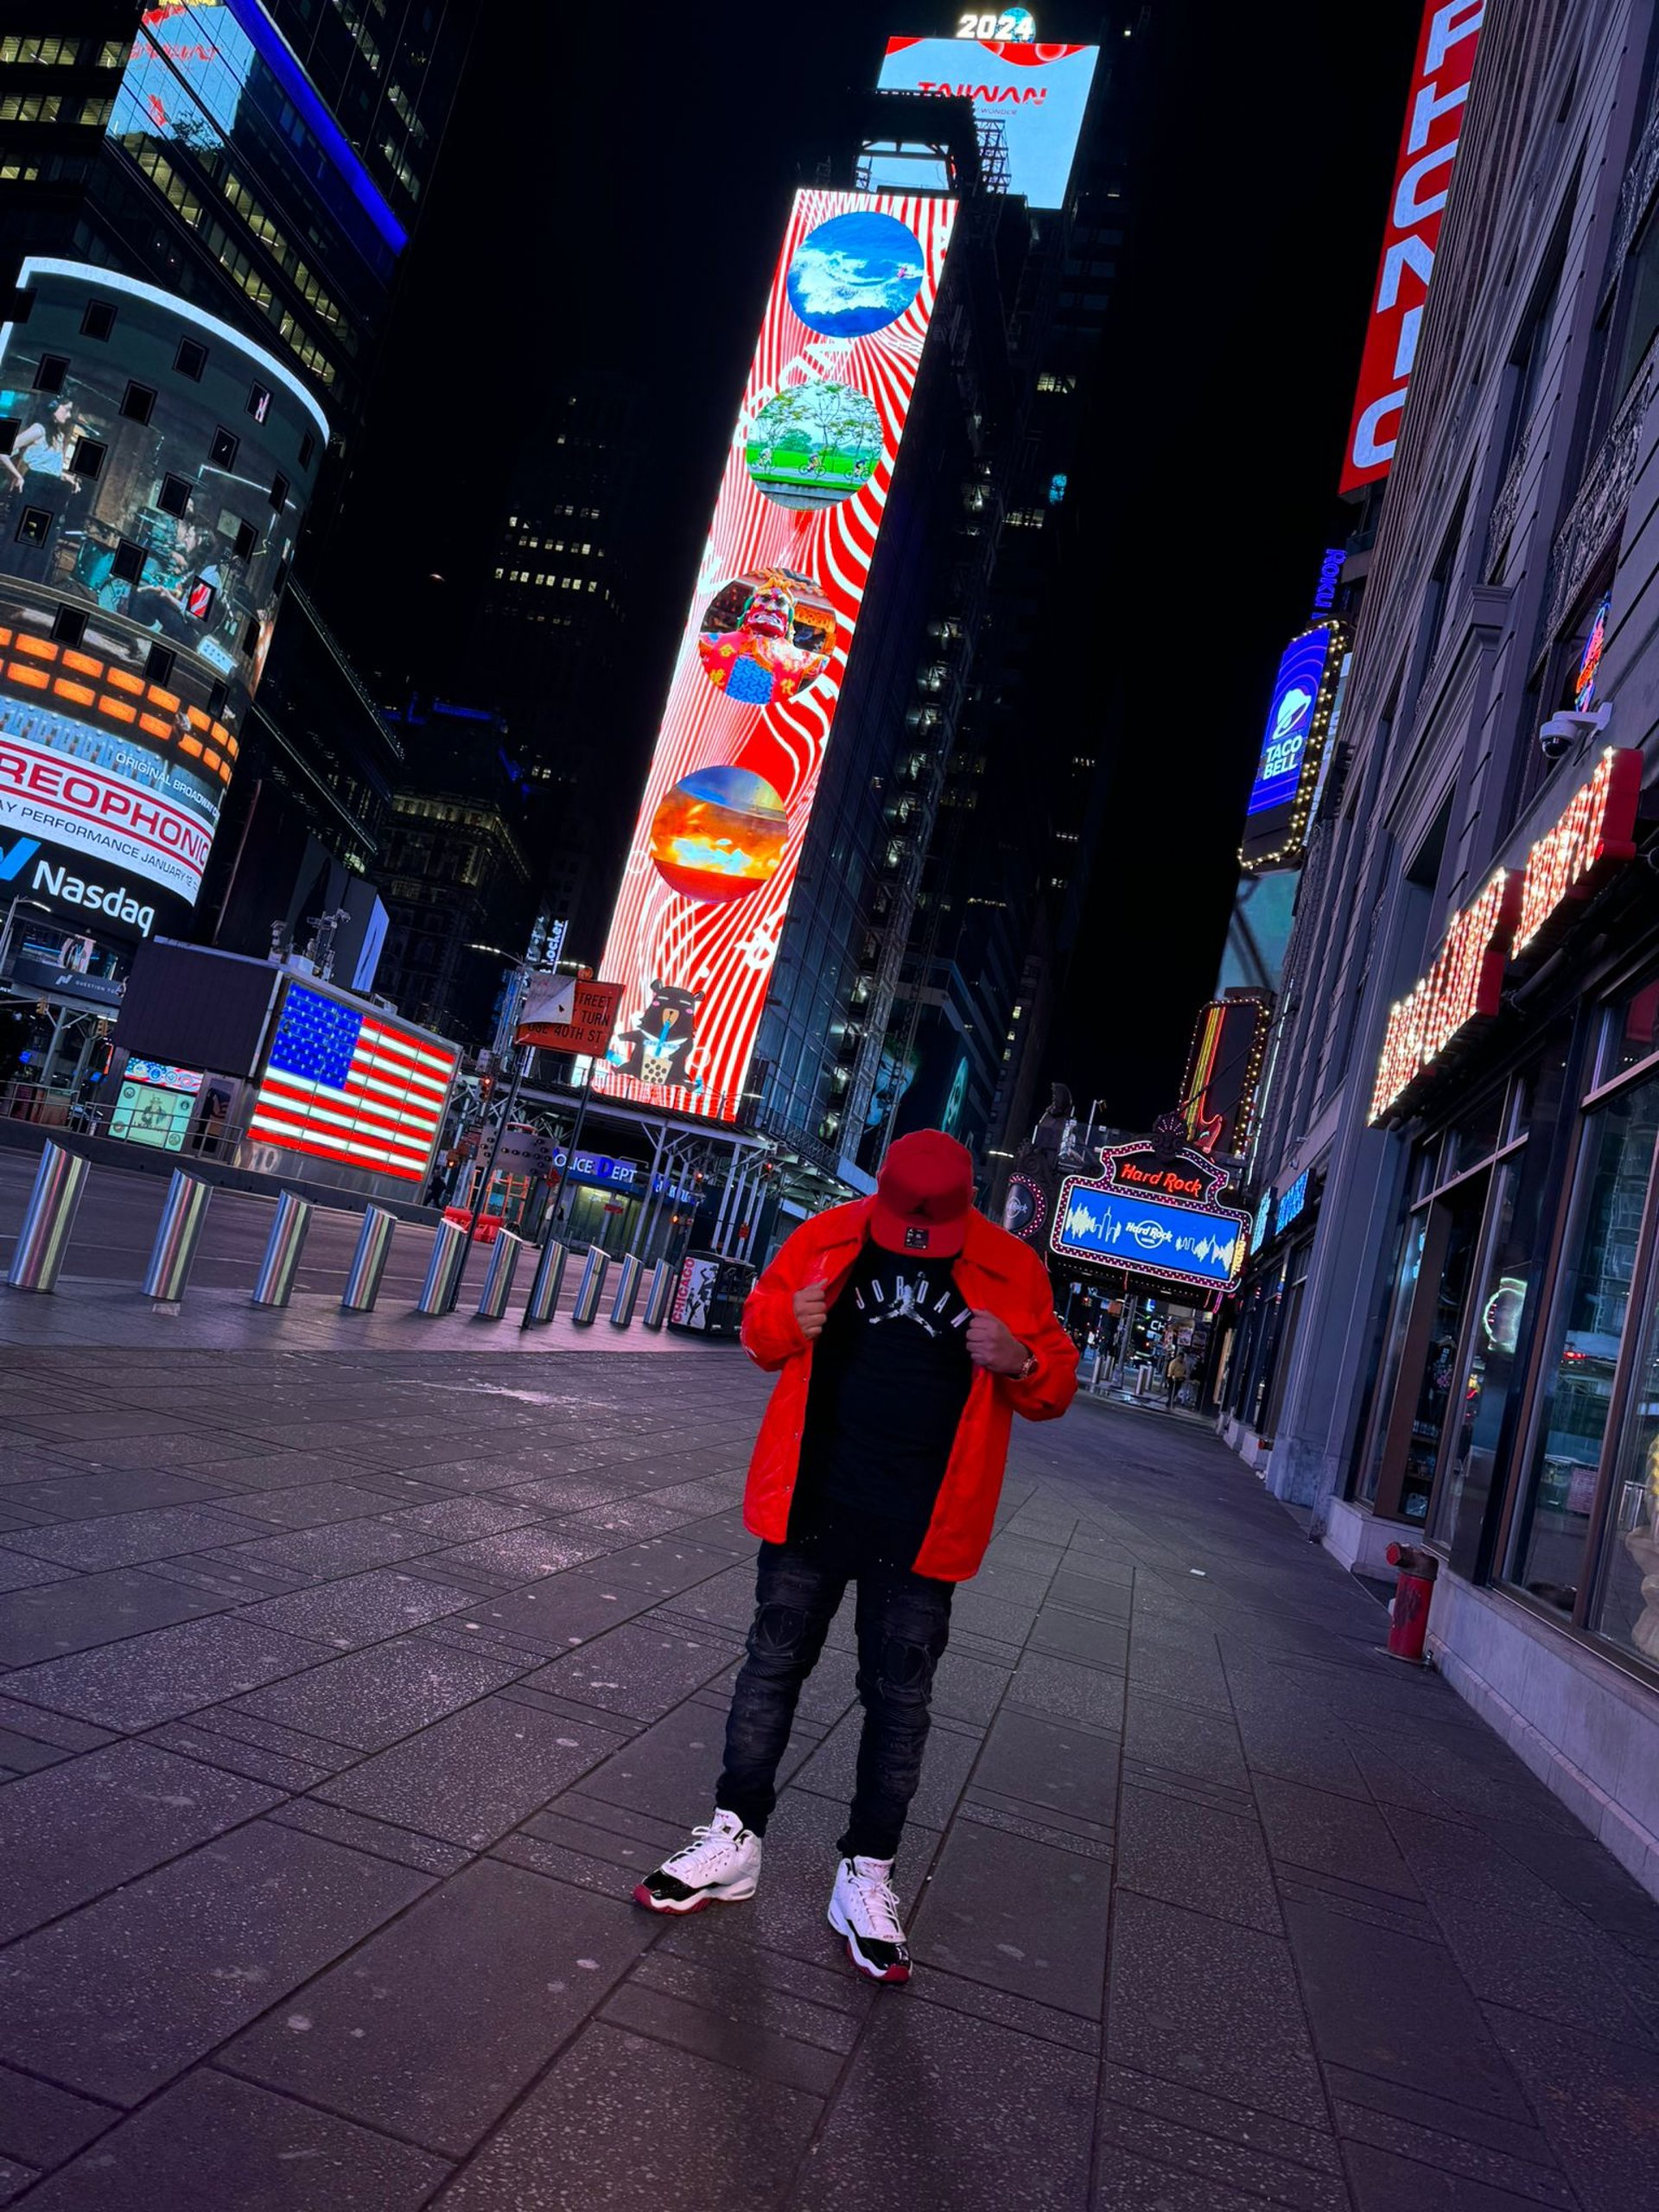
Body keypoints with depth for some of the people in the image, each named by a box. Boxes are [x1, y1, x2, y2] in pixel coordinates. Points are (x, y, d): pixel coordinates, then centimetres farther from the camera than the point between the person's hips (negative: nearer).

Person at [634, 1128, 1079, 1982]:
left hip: (919, 1531, -1)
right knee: (773, 1665, 12)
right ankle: (734, 1838, 29)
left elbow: (1055, 1384, 5)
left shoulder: (1013, 1270, -4)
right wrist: (788, 1321, -14)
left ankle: (865, 1877, 24)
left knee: (899, 1700, 9)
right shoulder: (828, 1237, -3)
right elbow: (759, 1326, 10)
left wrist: (1020, 1363, -18)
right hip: (811, 1507, 1)